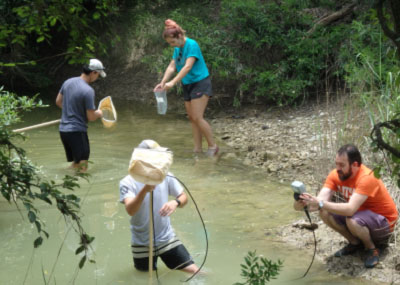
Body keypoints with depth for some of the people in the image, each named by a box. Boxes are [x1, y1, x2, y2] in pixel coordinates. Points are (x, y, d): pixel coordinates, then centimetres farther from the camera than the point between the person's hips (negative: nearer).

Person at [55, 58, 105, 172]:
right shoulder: (88, 91, -19)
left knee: (75, 163, 19)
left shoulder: (68, 82, 4)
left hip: (63, 130, 8)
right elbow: (91, 117, -15)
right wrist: (98, 113, 6)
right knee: (82, 168, -2)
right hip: (77, 131, -8)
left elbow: (58, 101, 18)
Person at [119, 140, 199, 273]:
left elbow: (183, 197, 2)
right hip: (142, 243, -2)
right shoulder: (127, 182, -15)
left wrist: (176, 202, -22)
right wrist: (145, 190, -45)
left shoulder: (166, 176, -5)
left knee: (194, 271, -2)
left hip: (167, 238, 2)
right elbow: (130, 210, -28)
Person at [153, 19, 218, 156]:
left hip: (200, 83, -8)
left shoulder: (192, 45, -17)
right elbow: (171, 66, 4)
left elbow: (188, 66, -26)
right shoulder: (177, 49, 8)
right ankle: (197, 149, 11)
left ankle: (213, 146, -2)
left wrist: (173, 83, -31)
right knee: (192, 118, 7)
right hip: (187, 85, 8)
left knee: (197, 117, -13)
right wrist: (162, 82, -11)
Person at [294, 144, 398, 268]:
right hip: (360, 214, 7)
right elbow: (321, 200, -22)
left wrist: (321, 204, -48)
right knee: (325, 214, -14)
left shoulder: (367, 178, -32)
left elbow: (350, 209, -41)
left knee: (352, 221, -36)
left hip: (383, 221, -7)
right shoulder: (335, 175, -11)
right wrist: (304, 203, -43)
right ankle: (355, 243, 7)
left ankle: (372, 249, -6)